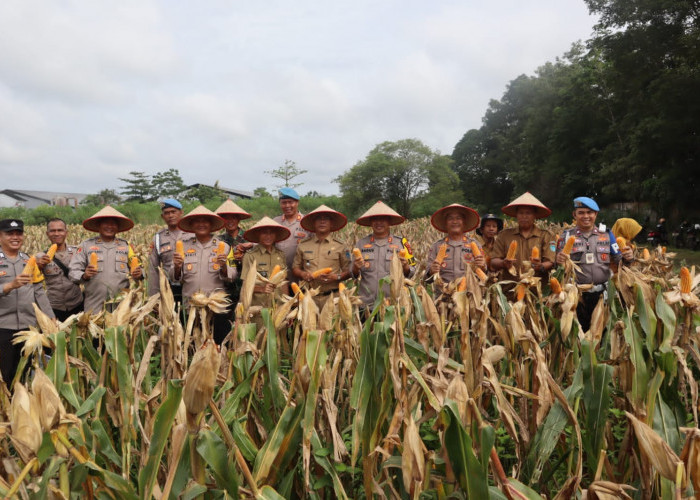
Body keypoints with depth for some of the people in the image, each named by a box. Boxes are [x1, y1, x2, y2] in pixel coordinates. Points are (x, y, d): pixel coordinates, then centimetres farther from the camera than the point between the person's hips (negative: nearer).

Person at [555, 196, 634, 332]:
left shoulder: (606, 234, 11)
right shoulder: (566, 236, 6)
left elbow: (618, 260, 11)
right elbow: (557, 264, 4)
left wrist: (627, 257, -10)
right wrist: (559, 261, -18)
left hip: (602, 294, 2)